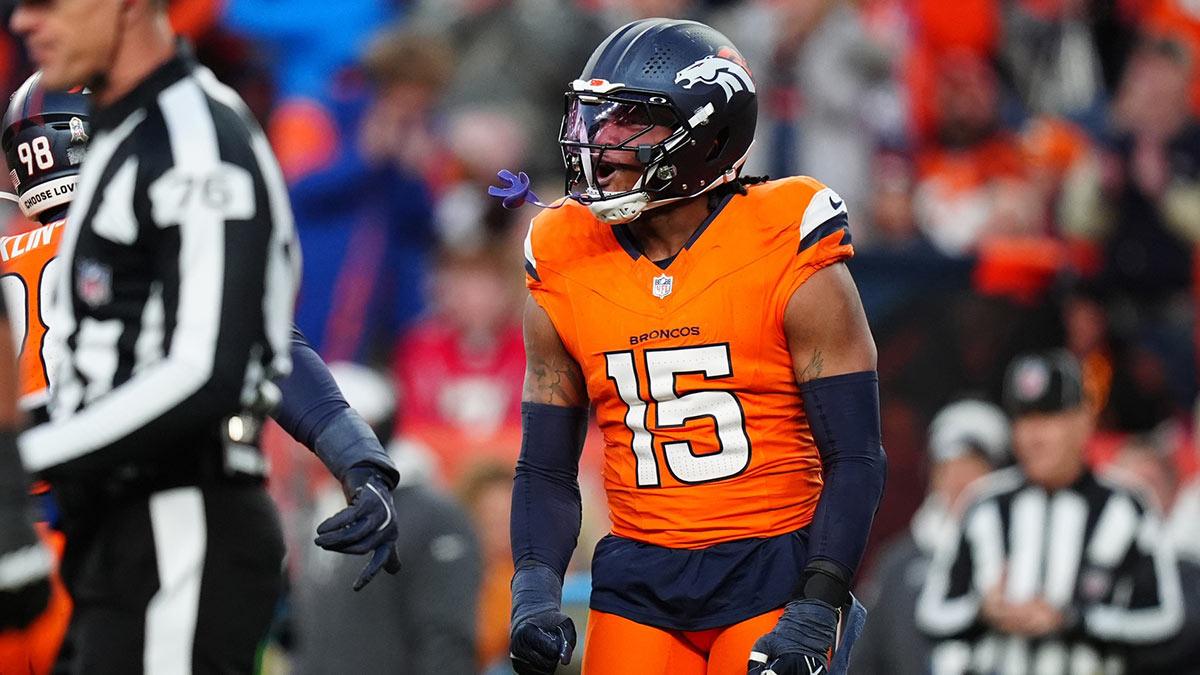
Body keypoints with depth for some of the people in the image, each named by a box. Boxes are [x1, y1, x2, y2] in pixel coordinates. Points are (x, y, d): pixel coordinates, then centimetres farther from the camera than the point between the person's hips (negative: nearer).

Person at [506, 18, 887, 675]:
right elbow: (546, 469, 10)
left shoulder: (794, 267, -8)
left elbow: (854, 461, -7)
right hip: (638, 586, 3)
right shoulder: (565, 276, 4)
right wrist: (534, 589, -7)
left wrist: (816, 613, -16)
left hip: (771, 572, -3)